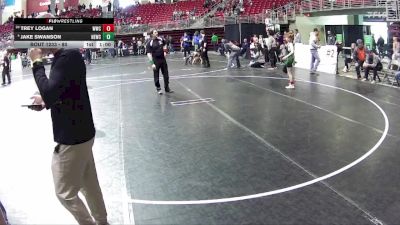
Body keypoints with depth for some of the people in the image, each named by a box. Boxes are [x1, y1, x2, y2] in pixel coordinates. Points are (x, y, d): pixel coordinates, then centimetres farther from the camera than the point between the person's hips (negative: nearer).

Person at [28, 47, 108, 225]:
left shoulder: (67, 57, -21)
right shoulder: (67, 56, 7)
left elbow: (49, 93, -30)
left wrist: (37, 64, -19)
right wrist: (45, 102, 4)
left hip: (72, 138, -9)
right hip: (80, 133, 9)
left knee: (65, 193, 6)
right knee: (90, 186, 19)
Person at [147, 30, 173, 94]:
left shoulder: (161, 40, 1)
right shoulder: (150, 43, -13)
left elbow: (164, 45, 24)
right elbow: (149, 54, -17)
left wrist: (165, 51, 6)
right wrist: (152, 63, -24)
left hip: (163, 59, 5)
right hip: (155, 61, -4)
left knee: (166, 74, 10)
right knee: (156, 75, 5)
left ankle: (167, 88, 23)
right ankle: (158, 88, 20)